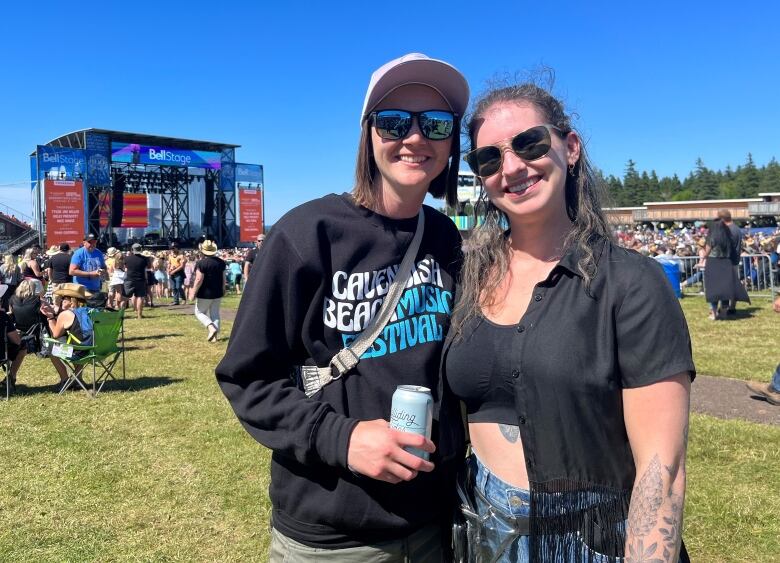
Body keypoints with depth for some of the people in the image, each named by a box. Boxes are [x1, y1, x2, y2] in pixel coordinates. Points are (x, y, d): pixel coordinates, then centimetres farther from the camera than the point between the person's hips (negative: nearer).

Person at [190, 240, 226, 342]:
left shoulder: (201, 263, -16)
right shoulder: (221, 262, 2)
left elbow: (199, 280, -19)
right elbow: (223, 278, 8)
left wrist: (193, 293, -12)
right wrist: (223, 290, 20)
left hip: (205, 293, -5)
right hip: (218, 293, 5)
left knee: (199, 312, 10)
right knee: (215, 313, 11)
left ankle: (211, 328, -11)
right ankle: (214, 336, 10)